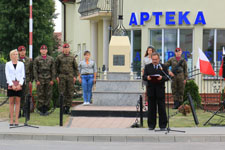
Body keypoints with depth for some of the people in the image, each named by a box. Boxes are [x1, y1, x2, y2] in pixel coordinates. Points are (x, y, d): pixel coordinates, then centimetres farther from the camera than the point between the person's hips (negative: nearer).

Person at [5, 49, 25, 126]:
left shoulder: (21, 64, 8)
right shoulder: (8, 64, 5)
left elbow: (23, 75, 4)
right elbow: (7, 75, 0)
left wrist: (20, 84, -8)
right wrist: (12, 85, -10)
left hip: (19, 84, 1)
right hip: (11, 84, -1)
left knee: (17, 102, 0)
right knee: (11, 102, 0)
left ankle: (16, 119, 1)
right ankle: (11, 119, 1)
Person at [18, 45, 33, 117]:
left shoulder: (29, 60, 9)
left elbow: (31, 71, 10)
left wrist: (30, 80, 5)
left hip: (26, 80, 1)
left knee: (25, 96, -1)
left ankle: (24, 111, 4)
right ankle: (19, 112, -1)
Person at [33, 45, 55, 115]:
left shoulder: (51, 59, 7)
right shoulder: (37, 59, 3)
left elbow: (53, 70, 6)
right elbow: (35, 70, 0)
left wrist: (52, 80, -1)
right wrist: (36, 80, -7)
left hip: (48, 79, 1)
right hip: (40, 79, -1)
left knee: (48, 95, 1)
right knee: (40, 95, -2)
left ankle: (46, 108, 8)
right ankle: (41, 109, 3)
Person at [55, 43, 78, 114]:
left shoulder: (72, 57, 9)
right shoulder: (59, 57, 5)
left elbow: (75, 68, 11)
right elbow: (56, 67, 6)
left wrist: (75, 76, 1)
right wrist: (57, 76, -3)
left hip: (70, 77, 1)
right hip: (62, 77, -1)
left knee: (70, 93, -1)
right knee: (62, 93, -4)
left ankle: (68, 107, 4)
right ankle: (63, 107, -1)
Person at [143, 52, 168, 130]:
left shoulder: (163, 67, 8)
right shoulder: (147, 67, 12)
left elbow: (167, 77, 0)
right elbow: (144, 76, 5)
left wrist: (162, 78, -20)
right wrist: (147, 77, -17)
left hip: (160, 89, -1)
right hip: (151, 89, 1)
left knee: (162, 108, -2)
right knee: (151, 108, 4)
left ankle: (162, 126, 3)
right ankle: (151, 125, 10)